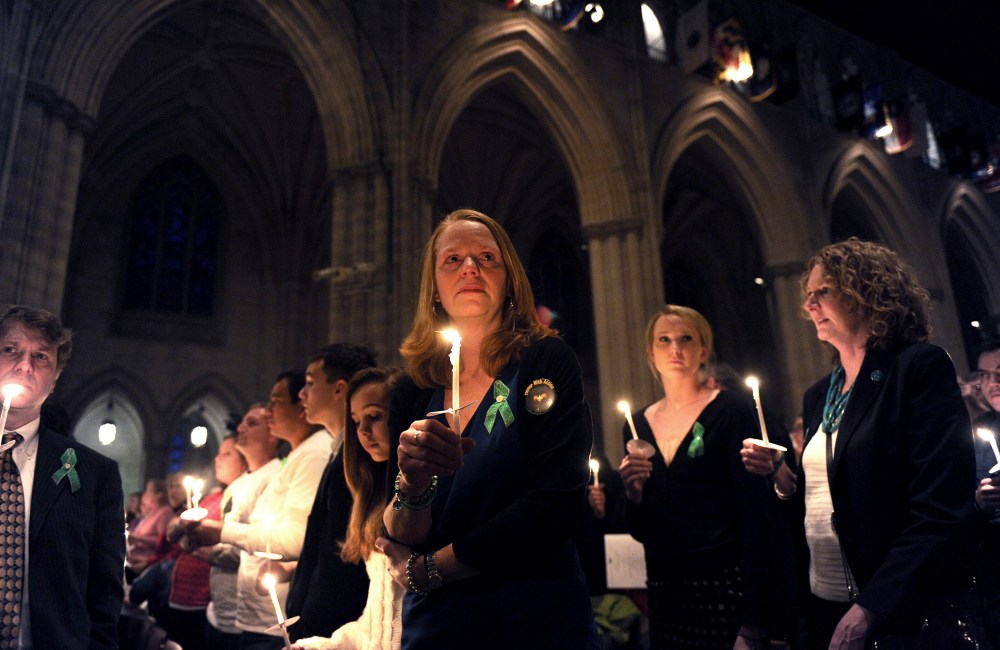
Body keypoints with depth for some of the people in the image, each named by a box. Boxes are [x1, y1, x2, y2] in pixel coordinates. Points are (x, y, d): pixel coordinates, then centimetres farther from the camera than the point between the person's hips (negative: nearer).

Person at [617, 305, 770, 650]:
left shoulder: (731, 410, -7)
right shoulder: (638, 424, 6)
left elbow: (754, 514, -11)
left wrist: (752, 621, -14)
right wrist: (633, 495, -10)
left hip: (724, 583, -4)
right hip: (663, 589, 4)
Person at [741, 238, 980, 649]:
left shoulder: (921, 368, -10)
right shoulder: (819, 396, 10)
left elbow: (941, 514, -17)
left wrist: (869, 608, -21)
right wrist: (781, 477, -3)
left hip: (909, 616, -6)